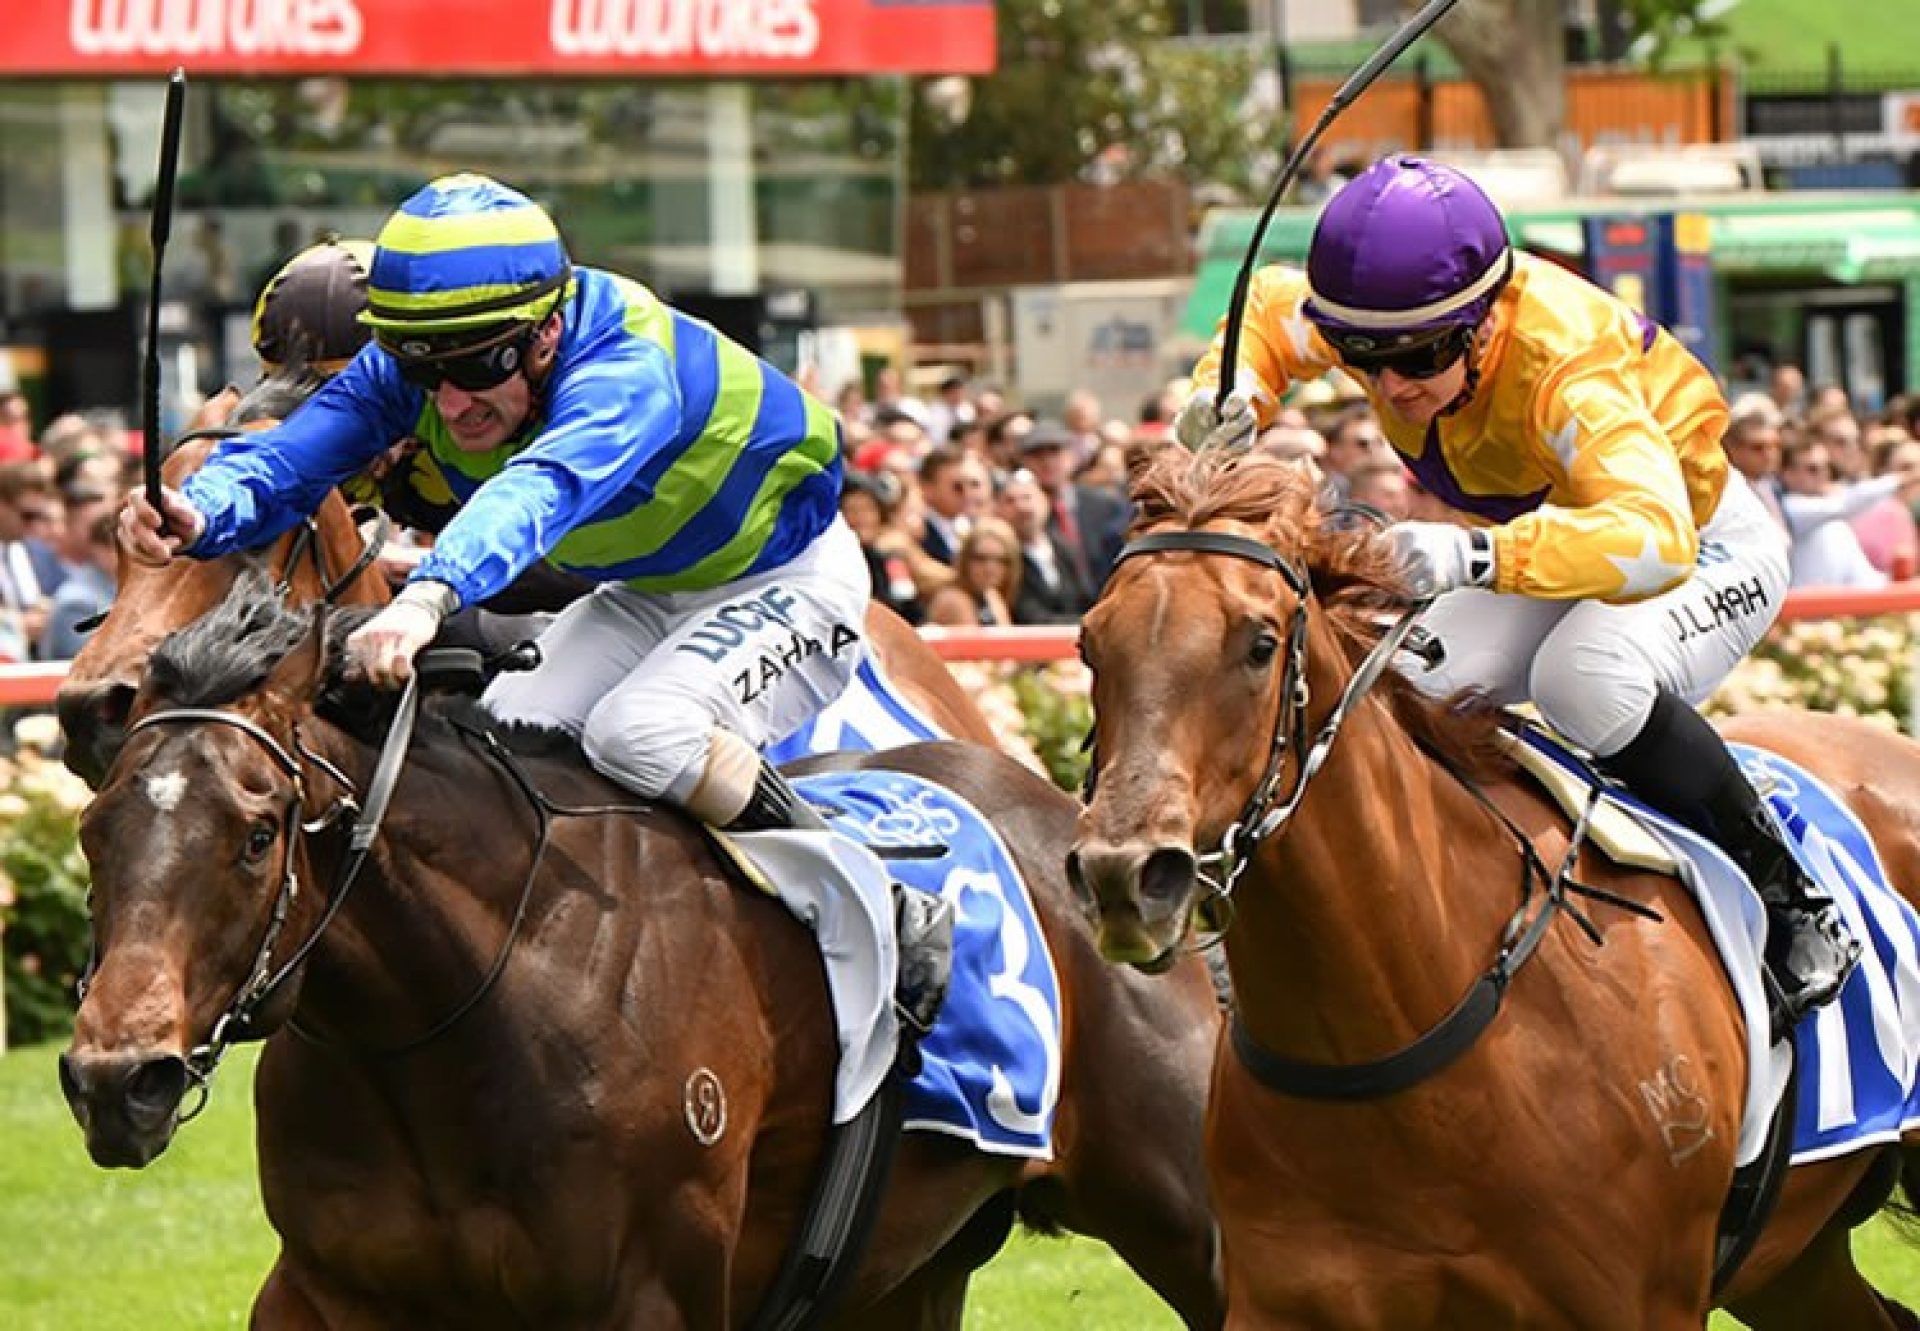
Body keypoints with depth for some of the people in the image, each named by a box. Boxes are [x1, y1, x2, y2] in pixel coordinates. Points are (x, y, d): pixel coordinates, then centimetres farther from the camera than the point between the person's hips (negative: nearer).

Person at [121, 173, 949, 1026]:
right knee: (509, 732, -12)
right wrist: (199, 514, -53)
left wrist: (429, 596, -75)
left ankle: (890, 921, -16)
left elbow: (541, 487, -57)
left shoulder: (628, 371, -38)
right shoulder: (408, 370, -17)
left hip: (789, 578, -7)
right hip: (647, 594, 7)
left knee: (639, 730, -28)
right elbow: (291, 455, -29)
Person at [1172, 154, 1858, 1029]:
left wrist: (1477, 555, -72)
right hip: (1539, 548, 7)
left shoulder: (1569, 370, -42)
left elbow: (1654, 537, -57)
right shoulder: (1381, 317, -22)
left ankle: (1794, 911, -20)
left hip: (1707, 552, -7)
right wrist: (1232, 393, -22)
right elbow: (1268, 312, 2)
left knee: (1582, 677, -36)